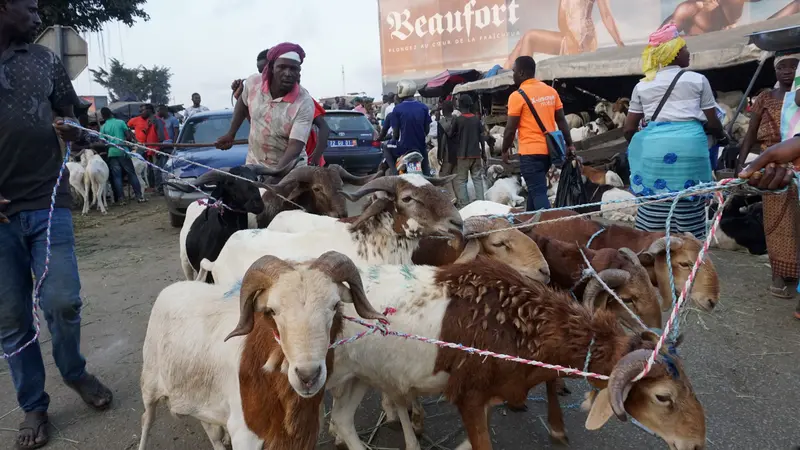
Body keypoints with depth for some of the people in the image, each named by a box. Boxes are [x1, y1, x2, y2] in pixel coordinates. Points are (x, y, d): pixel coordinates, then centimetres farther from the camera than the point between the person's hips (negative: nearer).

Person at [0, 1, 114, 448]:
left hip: (48, 201, 1)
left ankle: (75, 372, 26)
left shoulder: (46, 60, 10)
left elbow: (70, 118, 18)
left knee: (63, 301, -2)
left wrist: (71, 129, -7)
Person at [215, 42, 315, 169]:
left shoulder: (305, 104, -22)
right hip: (254, 164, 4)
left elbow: (295, 147, -27)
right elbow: (243, 103, 14)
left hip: (290, 168, -4)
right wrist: (231, 134, 13)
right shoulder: (253, 83, -9)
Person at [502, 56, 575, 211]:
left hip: (530, 152, -7)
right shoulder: (551, 91, 8)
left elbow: (511, 129, -9)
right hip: (549, 150, 7)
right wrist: (569, 144, 14)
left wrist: (505, 150, 4)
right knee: (535, 188, 21)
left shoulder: (517, 96, -10)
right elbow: (561, 120, 10)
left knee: (538, 193, -6)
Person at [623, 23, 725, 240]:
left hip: (653, 147, 2)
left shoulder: (642, 86, 13)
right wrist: (722, 137, 32)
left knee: (653, 215, 4)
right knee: (689, 214, 3)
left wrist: (639, 149, 32)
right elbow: (712, 123, 10)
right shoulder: (698, 80, 7)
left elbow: (629, 129, 12)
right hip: (688, 147, -2)